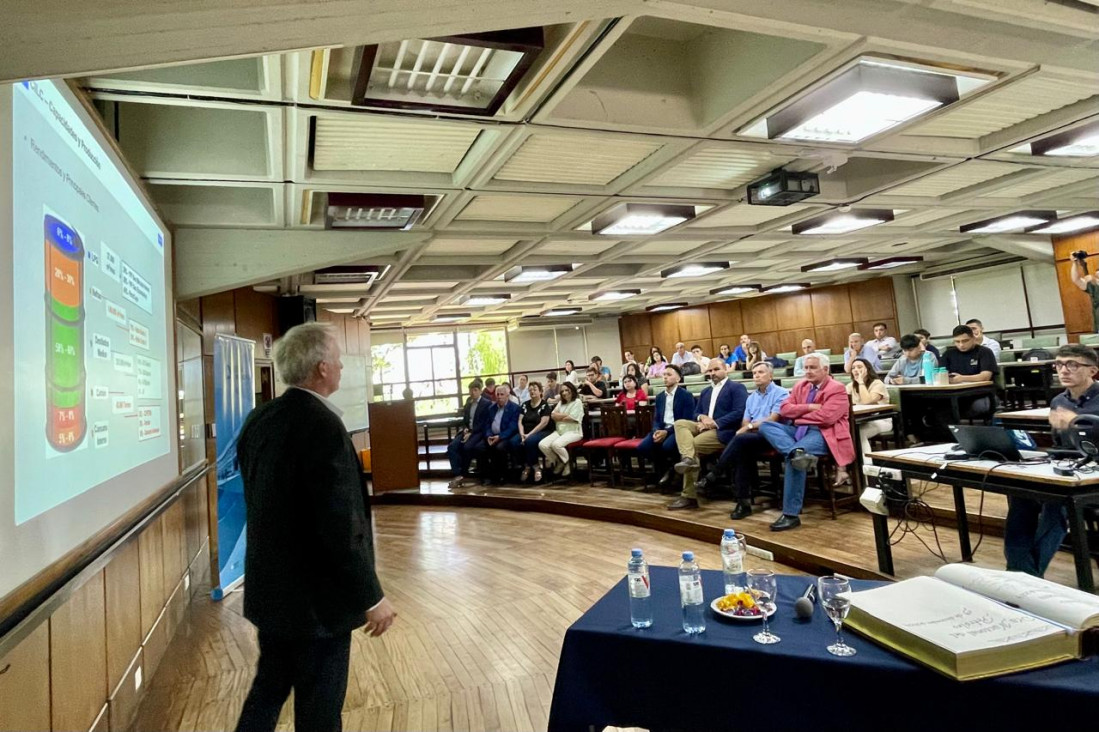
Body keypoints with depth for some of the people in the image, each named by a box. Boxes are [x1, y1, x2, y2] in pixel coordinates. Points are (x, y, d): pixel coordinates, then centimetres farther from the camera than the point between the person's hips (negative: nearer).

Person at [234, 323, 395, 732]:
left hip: (269, 588, 8)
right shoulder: (323, 426, -26)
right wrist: (371, 596, -16)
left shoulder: (258, 420, 1)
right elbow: (340, 527, -26)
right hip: (314, 596, -8)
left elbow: (261, 501, 11)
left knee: (268, 690, 25)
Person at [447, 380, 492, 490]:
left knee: (467, 447, -33)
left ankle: (462, 474, -17)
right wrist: (465, 429, -2)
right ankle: (457, 474, -26)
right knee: (452, 446, -20)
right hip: (467, 431, 6)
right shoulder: (468, 402, 18)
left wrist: (471, 433, -17)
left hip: (479, 432, -6)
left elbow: (484, 423, -9)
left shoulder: (487, 403, -2)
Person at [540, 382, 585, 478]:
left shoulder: (577, 402, 1)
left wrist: (559, 417, 4)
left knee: (556, 444, -35)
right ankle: (559, 462, 4)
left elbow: (571, 419, -10)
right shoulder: (560, 403, 23)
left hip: (573, 432, -7)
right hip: (559, 431, 7)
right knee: (542, 445, -19)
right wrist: (566, 415, -5)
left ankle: (568, 464, -8)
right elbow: (553, 415, 9)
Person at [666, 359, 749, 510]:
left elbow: (739, 413, -12)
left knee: (693, 444, -26)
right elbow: (696, 413, 22)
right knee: (680, 423, -20)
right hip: (705, 427, 7)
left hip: (722, 431, -7)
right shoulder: (705, 391, 26)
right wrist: (702, 418, -4)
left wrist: (715, 423, -17)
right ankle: (687, 458, -37)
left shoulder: (737, 387, 2)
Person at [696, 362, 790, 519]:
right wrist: (744, 428, -8)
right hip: (751, 436, 6)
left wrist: (750, 426, -9)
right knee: (742, 452, -29)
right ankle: (744, 502, -28)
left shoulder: (780, 393, 1)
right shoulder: (751, 397, 22)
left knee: (740, 440, -34)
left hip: (771, 435, -5)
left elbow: (772, 420, -11)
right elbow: (745, 423, 14)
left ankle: (714, 475, -24)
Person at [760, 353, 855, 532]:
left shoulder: (836, 389, -3)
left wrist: (798, 416, -5)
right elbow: (784, 409, 6)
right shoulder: (800, 385, 17)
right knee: (766, 426, -14)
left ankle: (791, 514, -26)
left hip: (822, 434, -7)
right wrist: (809, 407, -9)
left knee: (792, 458, -32)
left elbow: (825, 417, -18)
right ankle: (796, 452, -42)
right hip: (799, 430, 8)